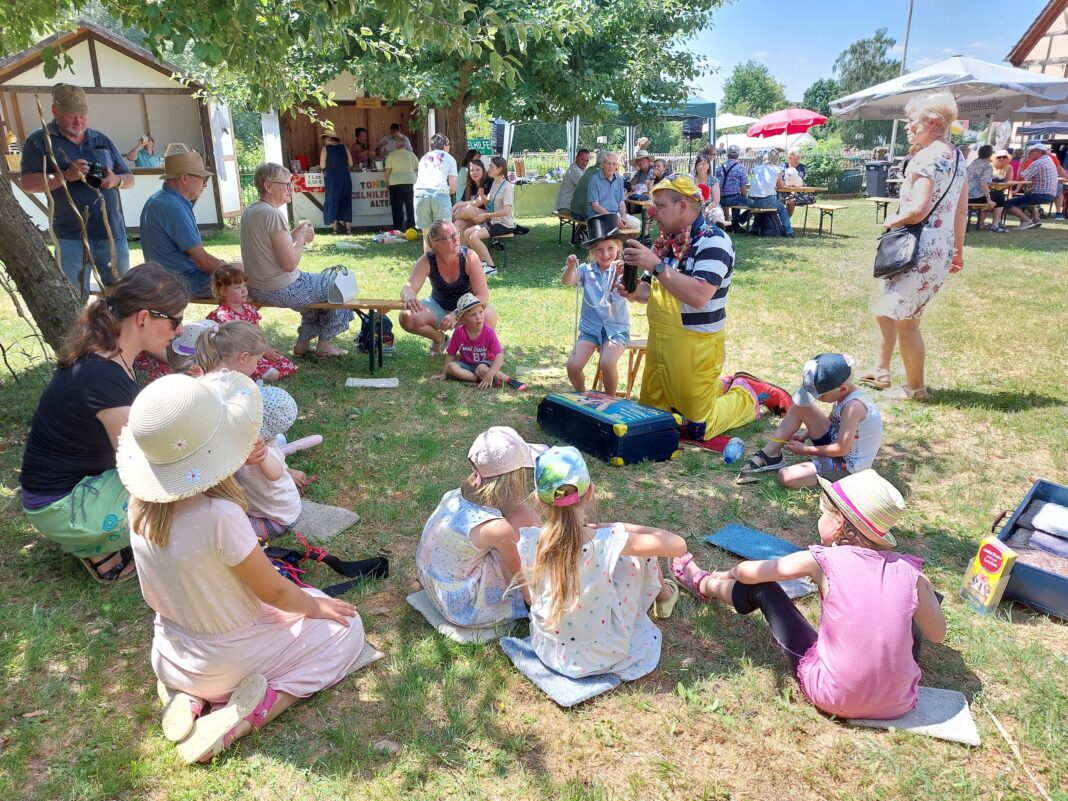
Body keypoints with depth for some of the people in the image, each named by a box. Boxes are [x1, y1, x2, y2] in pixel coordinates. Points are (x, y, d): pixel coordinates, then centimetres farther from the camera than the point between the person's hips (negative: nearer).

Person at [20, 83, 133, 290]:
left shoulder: (102, 140, 14)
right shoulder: (39, 141, 2)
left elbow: (129, 178, 17)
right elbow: (27, 183, -7)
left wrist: (116, 180, -7)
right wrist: (65, 176, -21)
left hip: (113, 232, 4)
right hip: (71, 236, -3)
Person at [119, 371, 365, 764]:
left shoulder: (141, 502, -15)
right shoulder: (220, 514, -35)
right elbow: (275, 591, -20)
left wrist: (234, 463, 3)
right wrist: (314, 605, -1)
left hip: (168, 660, 6)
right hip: (224, 663, -6)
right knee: (346, 627, 11)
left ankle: (190, 695, 11)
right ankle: (243, 716, -4)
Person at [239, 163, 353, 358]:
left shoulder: (248, 211, 6)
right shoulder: (272, 214, -22)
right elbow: (290, 263, -23)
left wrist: (295, 233, 7)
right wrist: (301, 237, -8)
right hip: (281, 291, -9)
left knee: (316, 283, 31)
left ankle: (303, 343, 30)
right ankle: (324, 345, 20)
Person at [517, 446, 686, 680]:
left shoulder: (527, 541, -20)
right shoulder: (608, 541, -28)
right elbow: (679, 545, -18)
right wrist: (623, 528, -7)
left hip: (547, 652, 3)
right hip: (601, 657, -3)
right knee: (642, 547, 10)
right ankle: (664, 597, 42)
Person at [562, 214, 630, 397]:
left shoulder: (622, 270, -7)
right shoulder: (587, 270, -1)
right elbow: (567, 282, -19)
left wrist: (623, 275, -47)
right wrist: (571, 267, -41)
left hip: (616, 328, -2)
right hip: (590, 327, 2)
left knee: (607, 363, -27)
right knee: (573, 366, -14)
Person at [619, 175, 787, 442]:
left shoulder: (713, 241, -17)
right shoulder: (665, 241, 6)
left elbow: (698, 296, -31)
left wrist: (656, 265, -29)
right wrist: (633, 292, -6)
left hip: (695, 347, -8)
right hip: (659, 343, 8)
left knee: (697, 430, 1)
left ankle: (747, 394, 25)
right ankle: (718, 388, 34)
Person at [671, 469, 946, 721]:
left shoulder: (821, 561, -13)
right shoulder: (910, 572, -6)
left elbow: (747, 573, -1)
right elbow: (937, 635, 7)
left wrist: (727, 574, 22)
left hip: (832, 697, -2)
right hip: (898, 704, 3)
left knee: (759, 587, 12)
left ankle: (703, 585, 39)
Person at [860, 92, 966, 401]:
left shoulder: (926, 158, -15)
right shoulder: (957, 157, 13)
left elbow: (918, 209, -26)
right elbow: (962, 212, 16)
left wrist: (891, 221, -7)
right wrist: (957, 251, 22)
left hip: (919, 252, -10)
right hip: (941, 251, 10)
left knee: (906, 320, 2)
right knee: (885, 308, 19)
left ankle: (916, 387, 14)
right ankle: (881, 370, 27)